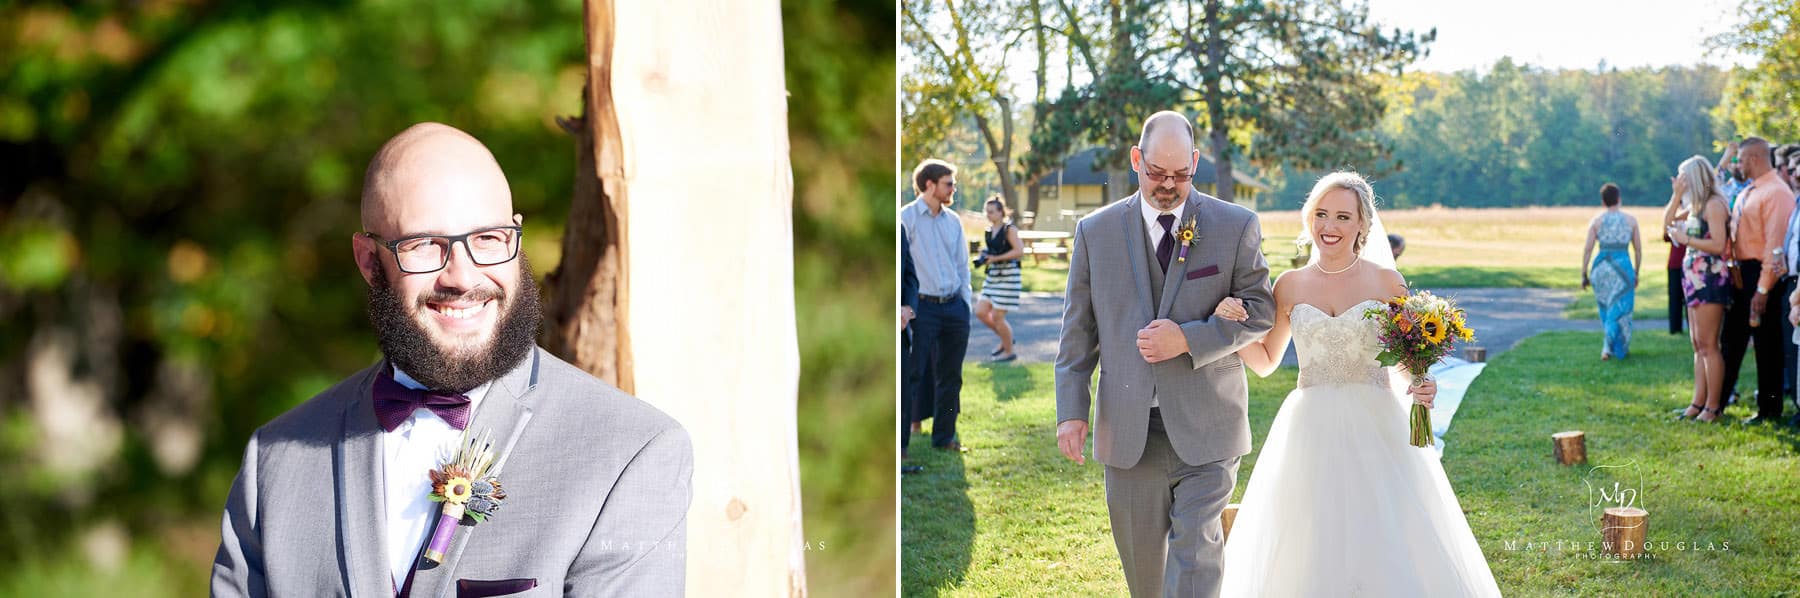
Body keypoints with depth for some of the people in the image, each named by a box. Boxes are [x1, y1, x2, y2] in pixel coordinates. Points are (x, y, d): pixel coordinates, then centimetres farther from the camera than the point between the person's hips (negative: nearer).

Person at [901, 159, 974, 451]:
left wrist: (966, 301, 11)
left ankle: (944, 436, 21)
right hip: (924, 306, -6)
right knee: (915, 374, -5)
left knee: (950, 376, 10)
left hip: (955, 307, 6)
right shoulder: (906, 218, -6)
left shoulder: (953, 220, 13)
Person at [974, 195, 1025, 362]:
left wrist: (995, 258, -20)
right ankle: (1005, 340, 25)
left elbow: (1019, 251, -20)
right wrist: (984, 257, 3)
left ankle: (1009, 352, 13)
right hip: (993, 275, 8)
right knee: (980, 312, 5)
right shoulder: (990, 230, 11)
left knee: (997, 317, -5)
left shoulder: (1009, 229, -11)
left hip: (1008, 275, -8)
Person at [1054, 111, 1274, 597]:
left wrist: (1188, 339, -15)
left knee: (1195, 554, -8)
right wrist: (1071, 410, -1)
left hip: (1204, 428, -2)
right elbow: (1077, 331, 7)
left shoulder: (1236, 226, 1)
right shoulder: (1095, 232, 5)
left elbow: (1258, 311, 0)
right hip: (1128, 429, 2)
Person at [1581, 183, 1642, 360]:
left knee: (1606, 308, 18)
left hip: (1602, 267, 1)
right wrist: (1637, 273, 15)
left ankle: (1609, 345, 23)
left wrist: (1584, 274, 3)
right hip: (1623, 266, -1)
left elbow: (1587, 249, -4)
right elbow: (1638, 249, 5)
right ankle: (1614, 347, -4)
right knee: (1620, 310, 5)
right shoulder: (1631, 220, 2)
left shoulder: (1596, 221, 0)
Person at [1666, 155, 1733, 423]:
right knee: (1698, 345, 10)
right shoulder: (1694, 205, 15)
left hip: (1710, 278, -10)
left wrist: (1684, 238, -11)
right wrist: (1676, 195, 8)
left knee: (1708, 344, -8)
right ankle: (1698, 402, 13)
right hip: (1694, 278, 10)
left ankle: (1713, 406, -5)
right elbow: (1667, 222, 20)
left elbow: (1718, 244, -19)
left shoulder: (1713, 205, -12)